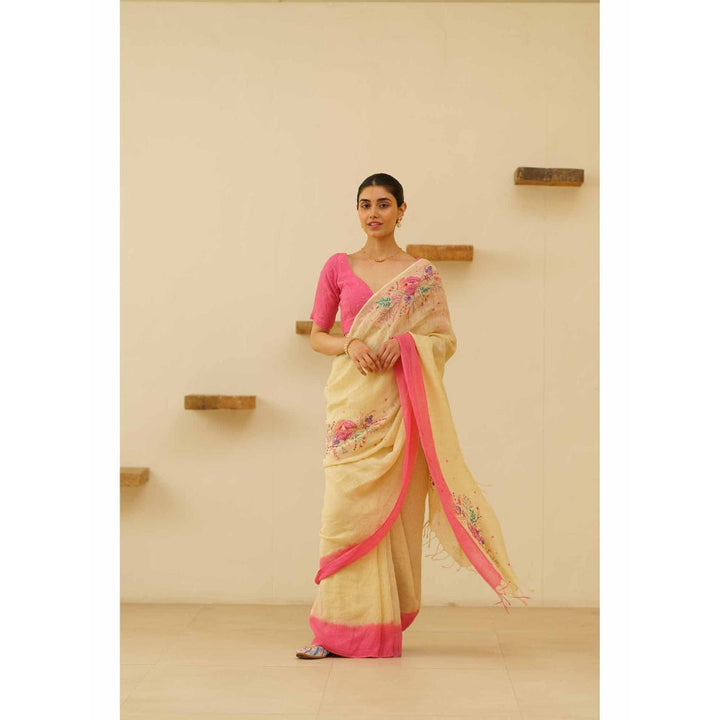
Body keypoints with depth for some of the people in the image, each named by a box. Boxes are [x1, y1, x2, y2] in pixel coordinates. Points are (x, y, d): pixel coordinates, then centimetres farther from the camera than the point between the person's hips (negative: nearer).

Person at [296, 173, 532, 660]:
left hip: (400, 402, -1)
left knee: (394, 510, -1)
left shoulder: (423, 274, 7)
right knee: (347, 508, -5)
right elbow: (317, 335, 11)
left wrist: (406, 343, -13)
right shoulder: (338, 267, 10)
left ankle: (386, 624, 10)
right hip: (353, 399, 1)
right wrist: (351, 346, -9)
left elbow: (447, 338, 6)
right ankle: (339, 627, 2)